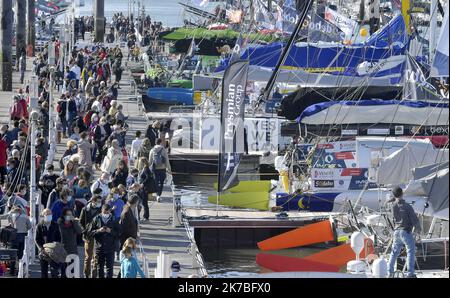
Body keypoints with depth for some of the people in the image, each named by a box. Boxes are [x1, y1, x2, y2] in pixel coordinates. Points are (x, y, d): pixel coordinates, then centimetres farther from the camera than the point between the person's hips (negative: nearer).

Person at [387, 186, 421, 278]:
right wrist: (417, 228, 6)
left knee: (395, 252, 18)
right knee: (411, 251, 1)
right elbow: (414, 219, -12)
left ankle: (390, 271, 20)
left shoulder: (394, 206, 0)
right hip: (406, 231, -5)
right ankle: (410, 273, -5)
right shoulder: (407, 206, -15)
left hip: (397, 231, 5)